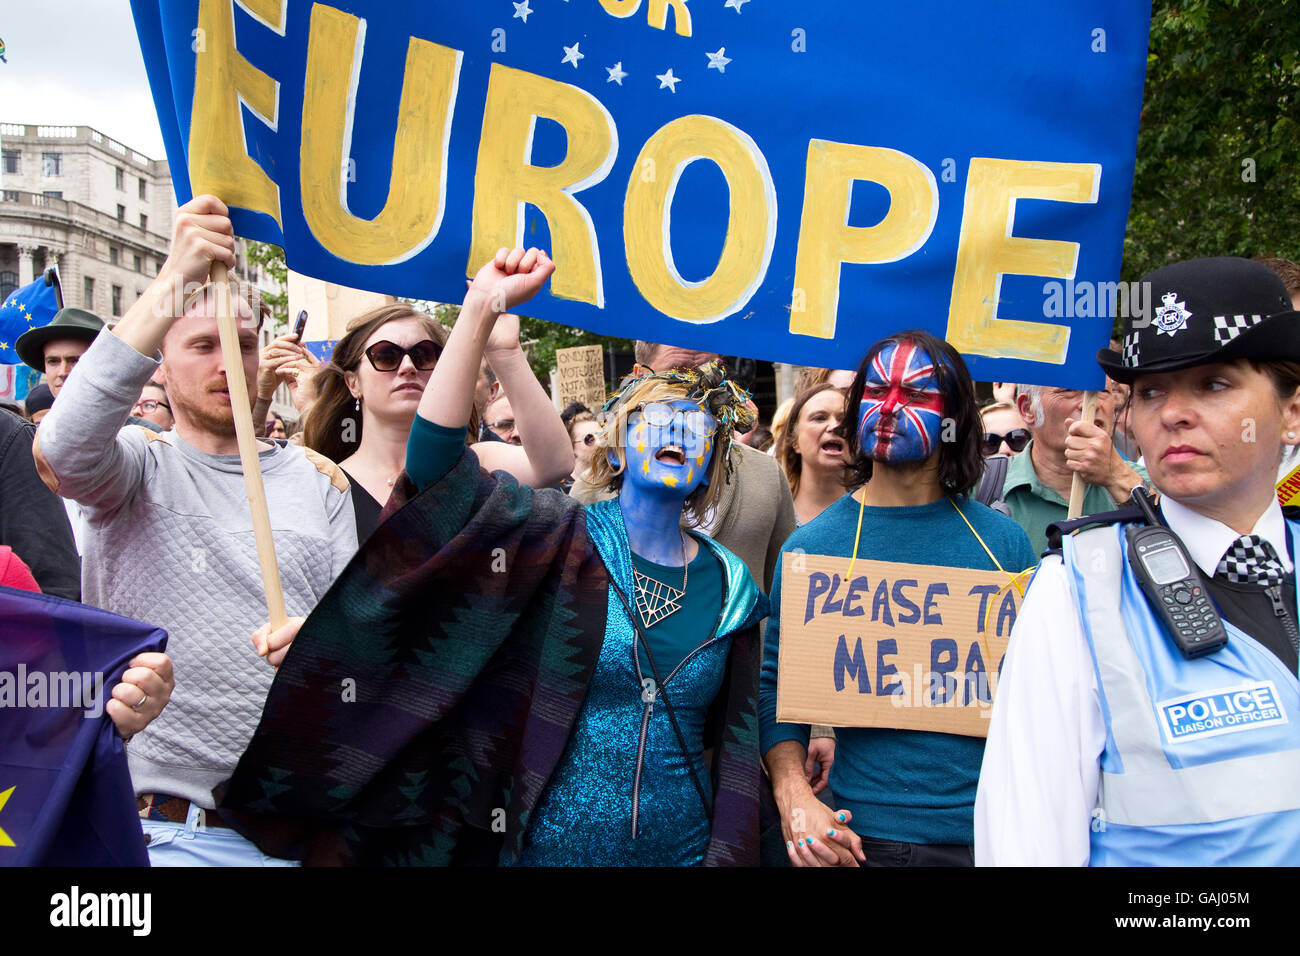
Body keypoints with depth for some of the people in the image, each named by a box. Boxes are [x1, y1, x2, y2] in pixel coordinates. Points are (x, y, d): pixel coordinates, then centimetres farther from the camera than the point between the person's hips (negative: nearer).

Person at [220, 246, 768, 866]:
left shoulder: (729, 587, 2)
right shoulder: (561, 538, -7)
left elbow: (732, 746, 6)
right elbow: (435, 459, -21)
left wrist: (725, 853, -2)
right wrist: (482, 309, -28)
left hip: (681, 849, 3)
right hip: (538, 844, -2)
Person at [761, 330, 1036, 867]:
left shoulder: (1001, 540, 2)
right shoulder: (811, 546, -3)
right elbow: (776, 685, -1)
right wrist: (795, 800, -14)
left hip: (993, 826, 2)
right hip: (865, 832, -1)